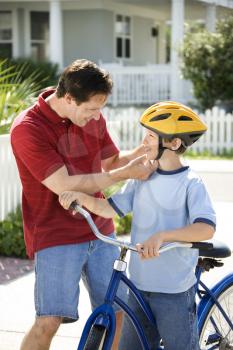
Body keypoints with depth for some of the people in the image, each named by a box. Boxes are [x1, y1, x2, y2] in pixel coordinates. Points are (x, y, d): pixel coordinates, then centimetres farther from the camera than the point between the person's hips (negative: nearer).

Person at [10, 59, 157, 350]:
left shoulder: (93, 118, 3)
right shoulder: (28, 129, -18)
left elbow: (113, 163, 14)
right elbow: (63, 185, -23)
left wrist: (146, 148, -7)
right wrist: (126, 174, -21)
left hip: (99, 232, 6)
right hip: (56, 237, -6)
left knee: (115, 312, 9)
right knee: (49, 321, -14)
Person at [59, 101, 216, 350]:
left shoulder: (190, 184, -12)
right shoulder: (142, 178, 6)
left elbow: (206, 228, -24)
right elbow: (110, 208, 6)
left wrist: (162, 236, -36)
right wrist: (82, 197, -13)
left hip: (175, 290, -6)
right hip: (140, 284, 6)